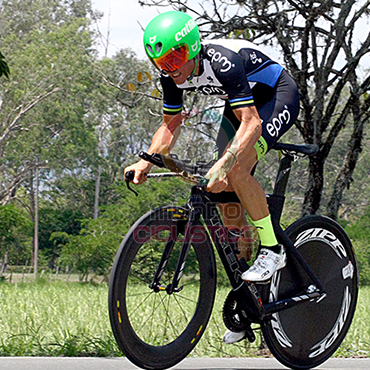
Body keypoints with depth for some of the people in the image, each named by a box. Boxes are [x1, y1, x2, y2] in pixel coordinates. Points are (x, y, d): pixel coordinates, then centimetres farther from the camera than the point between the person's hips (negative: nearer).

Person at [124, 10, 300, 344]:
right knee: (227, 196, -1)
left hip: (278, 97, -8)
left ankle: (272, 248, -14)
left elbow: (251, 124, -40)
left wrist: (223, 166, -51)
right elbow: (171, 124, 1)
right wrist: (146, 163, -13)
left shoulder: (223, 62, -36)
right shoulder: (174, 75, -13)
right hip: (242, 104, 8)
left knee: (237, 169, -32)